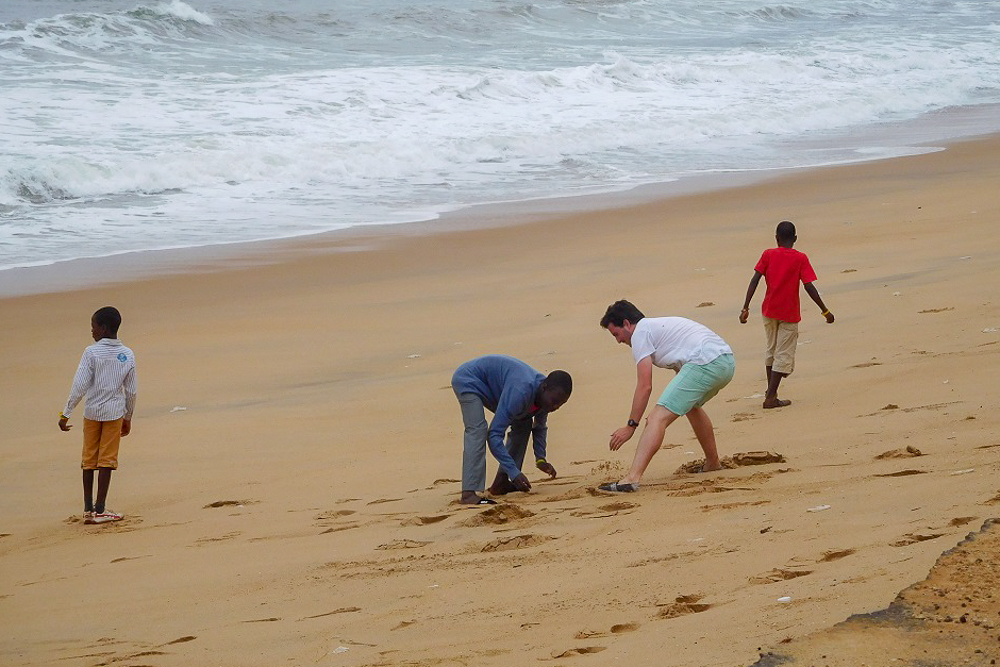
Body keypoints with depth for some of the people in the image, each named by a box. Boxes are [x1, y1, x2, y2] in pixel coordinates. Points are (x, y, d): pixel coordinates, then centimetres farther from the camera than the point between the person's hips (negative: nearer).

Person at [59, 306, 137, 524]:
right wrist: (128, 417, 17)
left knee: (89, 460, 9)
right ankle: (100, 509, 0)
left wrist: (66, 414, -6)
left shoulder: (91, 353, -10)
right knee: (107, 460, 3)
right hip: (115, 412, 1)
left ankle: (88, 509, 10)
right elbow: (131, 391, 5)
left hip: (92, 412, -1)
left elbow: (80, 386, -13)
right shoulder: (127, 355, 1)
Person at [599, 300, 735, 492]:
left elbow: (645, 386, -4)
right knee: (691, 406, 36)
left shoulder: (640, 333, 5)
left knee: (658, 418, -14)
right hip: (728, 361, 10)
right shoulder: (660, 326, 33)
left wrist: (631, 426, -2)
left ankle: (632, 477, -28)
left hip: (705, 364, -10)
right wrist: (666, 410, 31)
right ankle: (713, 463, 46)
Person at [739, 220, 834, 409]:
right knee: (784, 355, 3)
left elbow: (754, 280, -9)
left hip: (769, 311, 3)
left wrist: (745, 308, -8)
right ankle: (771, 397, -3)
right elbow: (809, 287, -13)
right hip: (789, 314, -3)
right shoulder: (800, 258, -7)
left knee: (771, 349, 22)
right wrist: (825, 311, -6)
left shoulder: (768, 255, -2)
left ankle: (770, 389, 32)